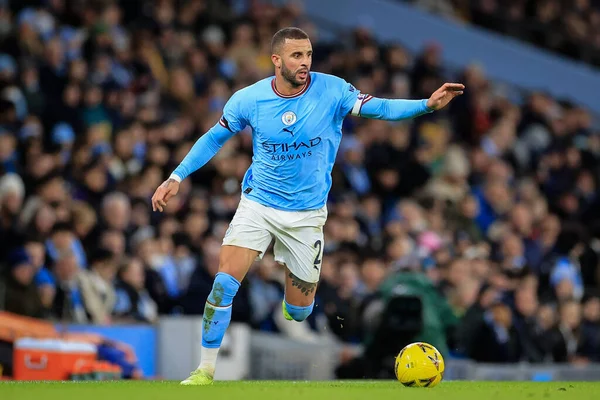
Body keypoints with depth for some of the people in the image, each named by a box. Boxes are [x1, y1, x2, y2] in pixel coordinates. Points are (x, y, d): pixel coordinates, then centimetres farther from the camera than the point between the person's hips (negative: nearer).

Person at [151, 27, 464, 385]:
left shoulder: (332, 90, -12)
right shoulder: (248, 99, -10)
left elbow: (380, 108, -15)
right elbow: (214, 138, 5)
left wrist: (428, 104, -31)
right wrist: (177, 177, -1)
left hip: (307, 214, 0)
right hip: (258, 204, 0)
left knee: (300, 311, 5)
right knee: (225, 282, -19)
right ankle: (206, 371, -8)